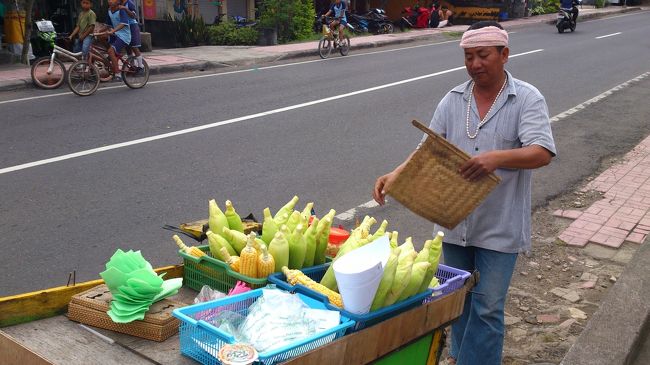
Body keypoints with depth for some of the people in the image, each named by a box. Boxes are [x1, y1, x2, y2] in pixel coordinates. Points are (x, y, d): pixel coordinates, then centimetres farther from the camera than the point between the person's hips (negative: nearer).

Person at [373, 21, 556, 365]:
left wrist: (497, 158, -38)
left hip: (499, 226, -4)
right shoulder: (452, 100, 3)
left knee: (487, 307, 1)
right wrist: (396, 174, -15)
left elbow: (542, 153, -20)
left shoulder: (527, 99, -9)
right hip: (455, 219, 5)